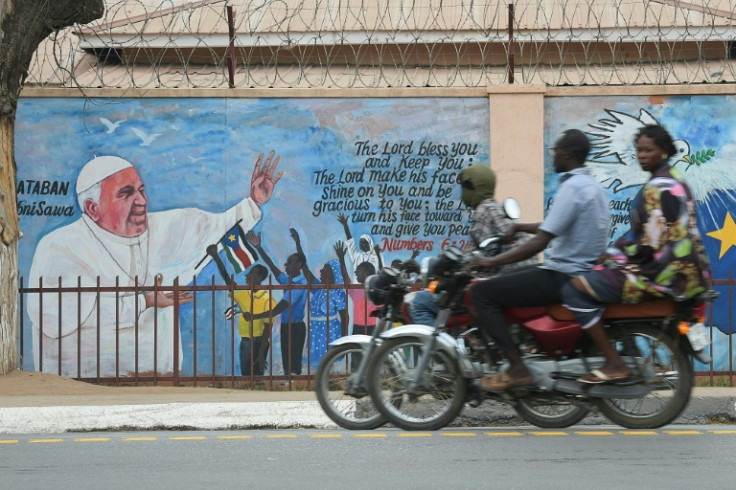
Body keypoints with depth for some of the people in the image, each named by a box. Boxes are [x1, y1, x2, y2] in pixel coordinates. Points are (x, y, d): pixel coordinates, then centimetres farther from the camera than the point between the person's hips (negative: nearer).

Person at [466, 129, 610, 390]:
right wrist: (520, 227, 25)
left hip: (563, 278, -10)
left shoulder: (572, 188, -18)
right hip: (583, 270, 10)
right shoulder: (593, 186, 14)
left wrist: (491, 261, -18)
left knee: (481, 292, -12)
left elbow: (540, 242, -23)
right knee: (503, 282, 27)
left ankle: (517, 368, -17)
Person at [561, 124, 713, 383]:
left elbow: (652, 244, -20)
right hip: (681, 269, 11)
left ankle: (614, 364, -16)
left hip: (664, 273, -11)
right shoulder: (671, 179, 17)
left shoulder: (660, 187, -15)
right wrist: (612, 253, 17)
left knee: (575, 290, -16)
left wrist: (611, 256, -8)